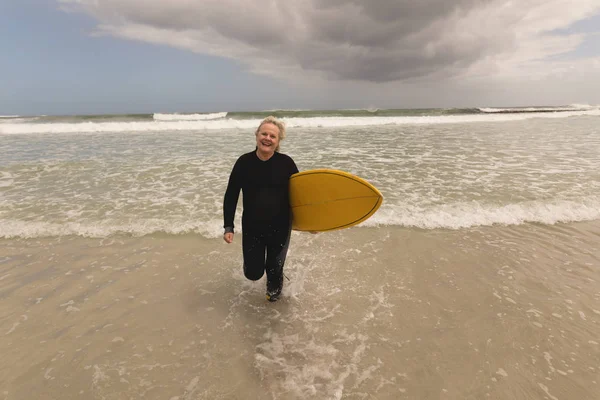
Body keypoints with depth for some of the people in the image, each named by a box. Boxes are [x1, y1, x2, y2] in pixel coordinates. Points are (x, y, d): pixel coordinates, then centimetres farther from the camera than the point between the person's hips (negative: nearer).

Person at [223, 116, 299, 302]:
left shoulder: (286, 163, -12)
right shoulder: (244, 162, -9)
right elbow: (231, 196, -3)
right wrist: (228, 226, -6)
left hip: (280, 226, -1)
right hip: (252, 226, 1)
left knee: (274, 269, 13)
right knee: (253, 273, 9)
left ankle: (274, 288, 51)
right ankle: (257, 260, 48)